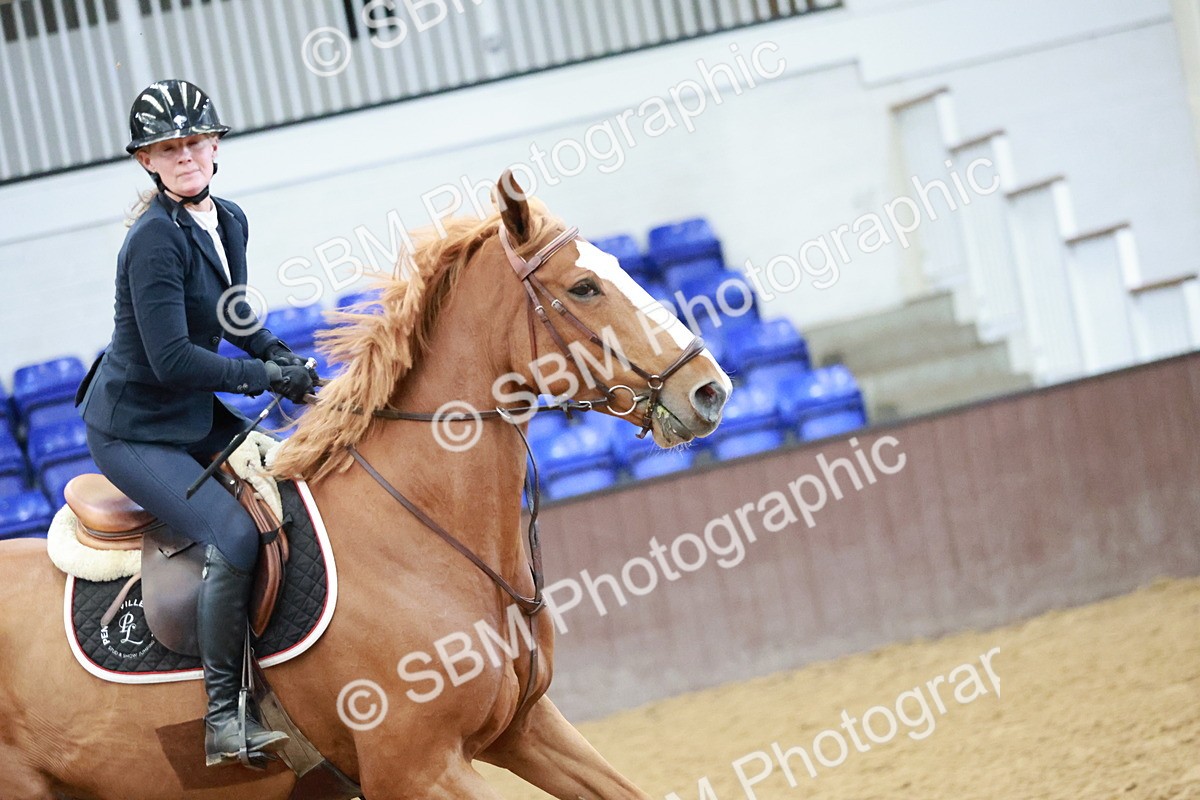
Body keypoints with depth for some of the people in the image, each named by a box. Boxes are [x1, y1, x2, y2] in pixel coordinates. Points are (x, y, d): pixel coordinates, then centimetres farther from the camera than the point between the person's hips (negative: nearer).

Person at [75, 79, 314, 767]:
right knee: (235, 535, -23)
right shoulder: (156, 240, -24)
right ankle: (224, 720, -16)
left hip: (195, 414, 9)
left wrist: (286, 356, 0)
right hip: (132, 431, -9)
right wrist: (267, 377, -18)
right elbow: (172, 360, -27)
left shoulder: (229, 221, 3)